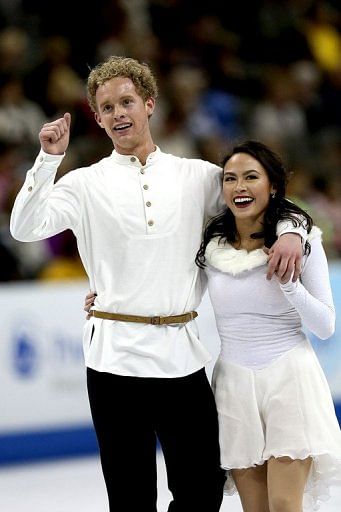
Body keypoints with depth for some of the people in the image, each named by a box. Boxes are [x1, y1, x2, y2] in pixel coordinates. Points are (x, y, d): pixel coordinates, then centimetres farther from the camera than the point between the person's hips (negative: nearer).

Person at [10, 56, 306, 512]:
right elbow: (26, 229, -7)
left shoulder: (198, 176, 10)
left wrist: (290, 232, -2)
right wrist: (49, 158, -16)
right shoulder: (87, 184, 5)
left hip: (182, 354, 2)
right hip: (115, 355, -2)